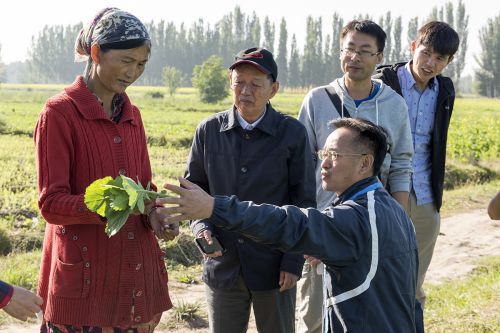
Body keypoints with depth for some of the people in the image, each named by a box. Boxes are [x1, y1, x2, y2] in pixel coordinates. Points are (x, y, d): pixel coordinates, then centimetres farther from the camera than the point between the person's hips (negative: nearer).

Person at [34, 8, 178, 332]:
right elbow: (51, 203, -13)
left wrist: (153, 214, -8)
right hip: (85, 275, -6)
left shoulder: (131, 114, 11)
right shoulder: (59, 113, -9)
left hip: (136, 269, 6)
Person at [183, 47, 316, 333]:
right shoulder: (209, 131, 1)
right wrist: (202, 227, -8)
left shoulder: (292, 133, -5)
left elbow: (304, 202, -2)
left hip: (274, 266, -2)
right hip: (223, 264, 2)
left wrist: (294, 262, -6)